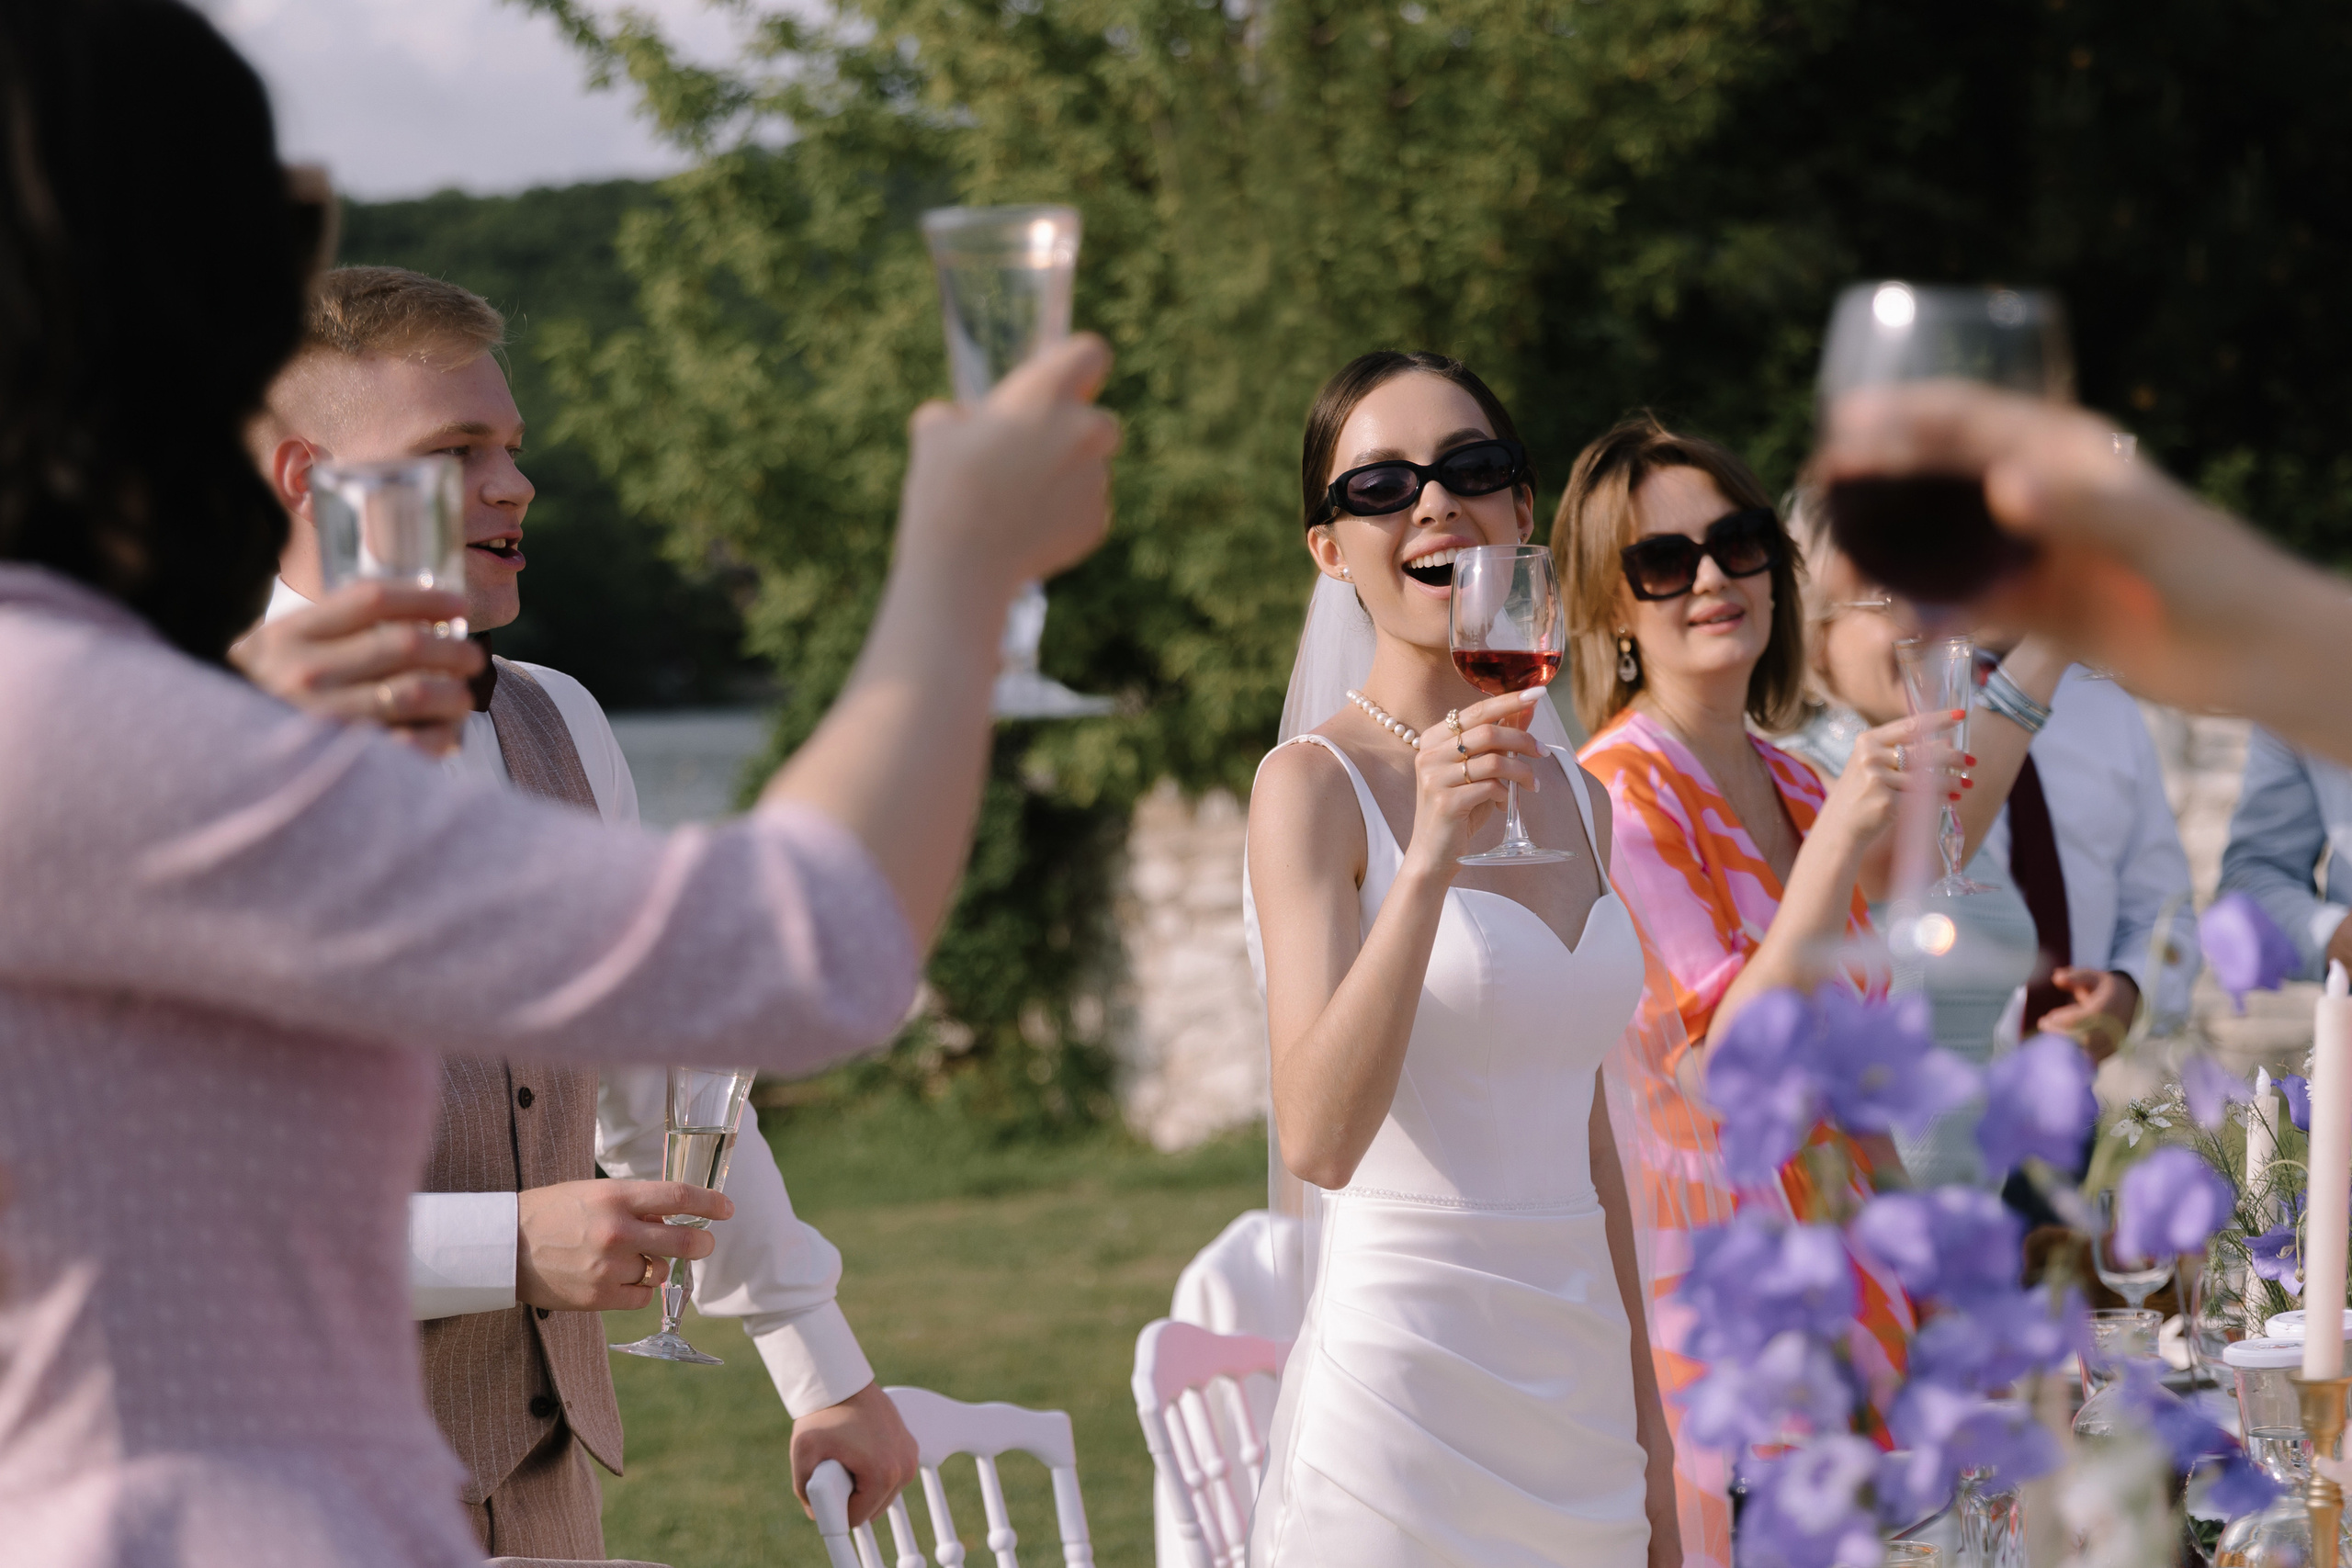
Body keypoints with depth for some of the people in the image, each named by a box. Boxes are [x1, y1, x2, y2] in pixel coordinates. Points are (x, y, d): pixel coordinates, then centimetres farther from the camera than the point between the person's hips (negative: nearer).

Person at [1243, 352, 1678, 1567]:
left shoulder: (1573, 795, 12)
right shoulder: (1316, 783, -8)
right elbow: (1317, 1139, -21)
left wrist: (1646, 1429, 16)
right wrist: (1430, 859, -30)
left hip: (1578, 1393, 6)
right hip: (1404, 1395, -6)